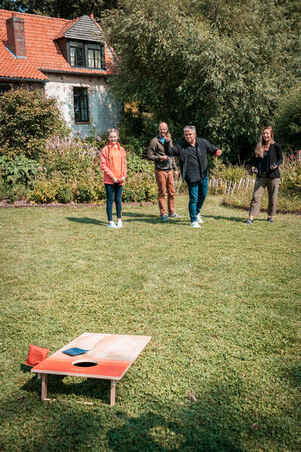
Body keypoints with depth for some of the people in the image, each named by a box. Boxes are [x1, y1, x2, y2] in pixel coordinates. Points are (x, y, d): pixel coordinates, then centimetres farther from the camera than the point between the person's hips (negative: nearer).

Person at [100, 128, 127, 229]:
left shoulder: (121, 150, 11)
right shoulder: (105, 149, -2)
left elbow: (124, 164, 14)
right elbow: (103, 165, -6)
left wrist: (124, 176, -1)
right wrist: (112, 176, -12)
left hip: (120, 180, 3)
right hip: (109, 180, -3)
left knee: (118, 200, 10)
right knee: (110, 200, 1)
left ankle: (119, 220, 19)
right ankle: (110, 221, 7)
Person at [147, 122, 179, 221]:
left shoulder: (169, 140, 16)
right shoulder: (155, 141, -4)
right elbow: (149, 156, -7)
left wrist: (175, 169, 19)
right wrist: (160, 157, -18)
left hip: (169, 170, 6)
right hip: (160, 170, -6)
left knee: (172, 192, 8)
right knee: (162, 192, -2)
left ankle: (171, 212, 18)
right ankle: (163, 213, 5)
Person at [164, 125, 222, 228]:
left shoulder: (203, 143, 2)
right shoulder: (181, 146, -5)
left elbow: (213, 149, 10)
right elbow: (169, 152, -9)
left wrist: (217, 151, -13)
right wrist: (168, 143, -27)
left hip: (204, 175, 4)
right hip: (192, 177, -4)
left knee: (203, 195, 19)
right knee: (193, 198, -5)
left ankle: (197, 213, 44)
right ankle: (194, 220, 8)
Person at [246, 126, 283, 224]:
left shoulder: (276, 146, -1)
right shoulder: (259, 147, 10)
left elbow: (281, 159, 3)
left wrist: (276, 165, -16)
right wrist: (254, 168, 0)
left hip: (273, 176, -2)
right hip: (261, 176, 2)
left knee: (272, 198, 6)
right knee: (256, 196, -6)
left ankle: (270, 216, 21)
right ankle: (251, 218, -8)